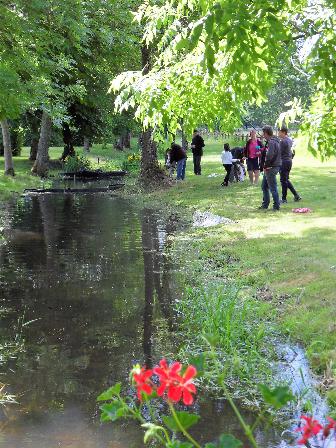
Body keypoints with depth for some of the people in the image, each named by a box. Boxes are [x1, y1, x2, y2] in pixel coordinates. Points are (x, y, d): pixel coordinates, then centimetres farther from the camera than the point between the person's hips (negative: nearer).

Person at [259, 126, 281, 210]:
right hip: (270, 167, 11)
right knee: (264, 186, 17)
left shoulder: (271, 142, -17)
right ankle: (265, 204, 23)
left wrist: (265, 165, -13)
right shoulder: (275, 141, 15)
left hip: (271, 167, -11)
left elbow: (269, 155, -23)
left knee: (273, 188, -5)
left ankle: (276, 206, 1)